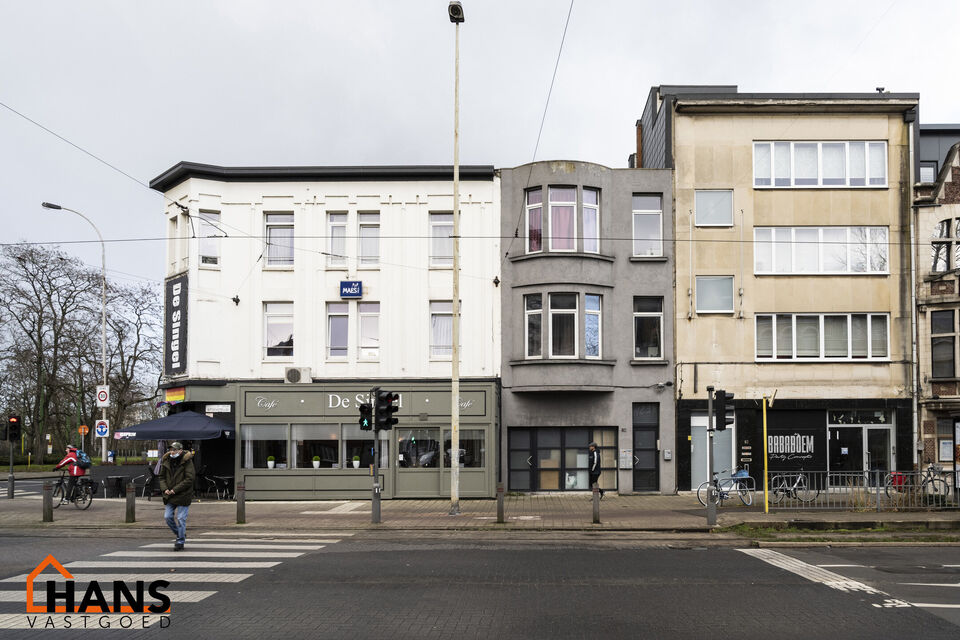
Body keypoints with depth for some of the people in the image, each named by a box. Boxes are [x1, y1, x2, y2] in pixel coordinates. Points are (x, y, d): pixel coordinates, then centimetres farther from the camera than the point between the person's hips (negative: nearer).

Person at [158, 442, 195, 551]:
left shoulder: (187, 461, -12)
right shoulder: (166, 461, 5)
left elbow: (190, 479, -17)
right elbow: (162, 476, 13)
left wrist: (175, 489, -19)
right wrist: (164, 489, -5)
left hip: (183, 496, -6)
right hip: (170, 496, 6)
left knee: (181, 518, -3)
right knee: (167, 517, 6)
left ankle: (180, 542, 8)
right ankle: (180, 534, 28)